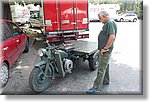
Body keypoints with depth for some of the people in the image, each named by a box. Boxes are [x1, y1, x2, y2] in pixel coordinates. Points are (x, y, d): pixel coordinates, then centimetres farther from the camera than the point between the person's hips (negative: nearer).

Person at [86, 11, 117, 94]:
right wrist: (102, 48, 16)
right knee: (105, 66, 22)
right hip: (103, 50, 11)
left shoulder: (110, 23, -16)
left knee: (101, 69, -6)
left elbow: (112, 37, -28)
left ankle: (97, 88, 1)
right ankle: (106, 81, 38)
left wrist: (105, 48, -22)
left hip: (105, 51, -10)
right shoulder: (107, 24, 16)